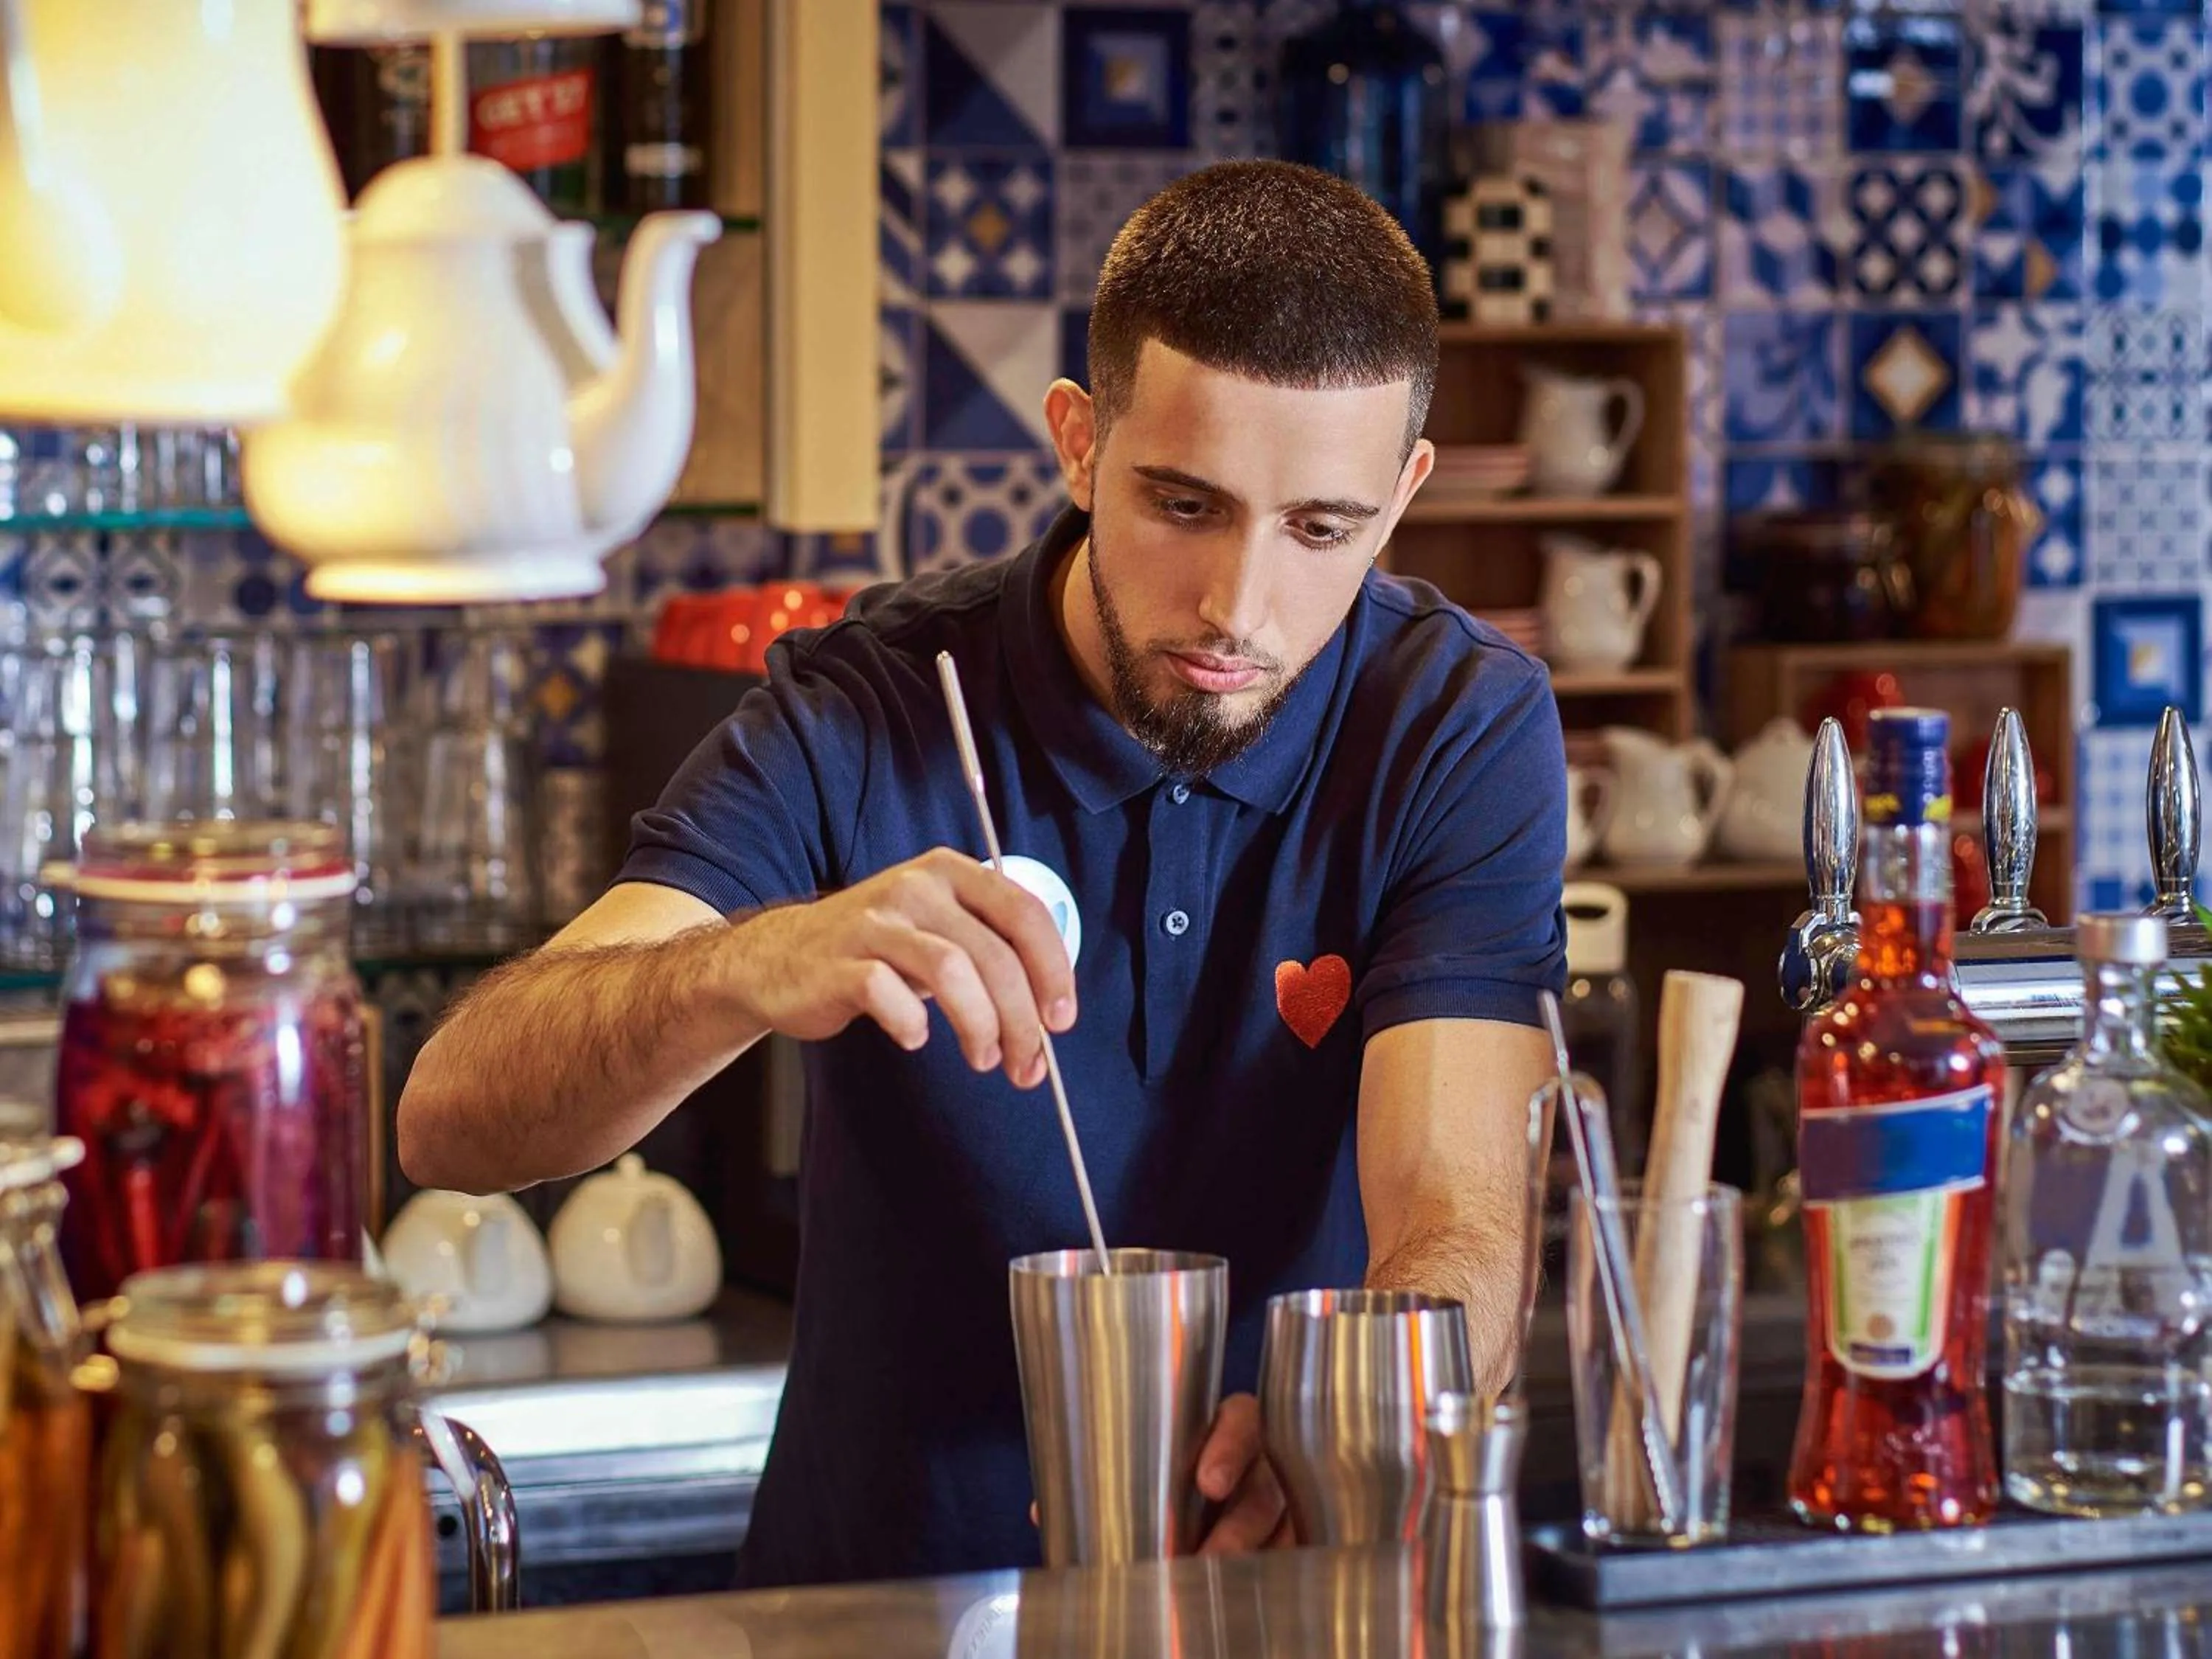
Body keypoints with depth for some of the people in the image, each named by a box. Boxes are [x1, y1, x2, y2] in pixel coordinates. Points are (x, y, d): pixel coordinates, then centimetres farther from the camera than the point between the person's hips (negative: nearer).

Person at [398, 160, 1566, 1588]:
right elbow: (450, 1121, -18)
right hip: (879, 1602, -2)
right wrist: (752, 968, -38)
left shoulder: (1463, 731, -6)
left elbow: (1457, 1235, -16)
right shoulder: (869, 719, -8)